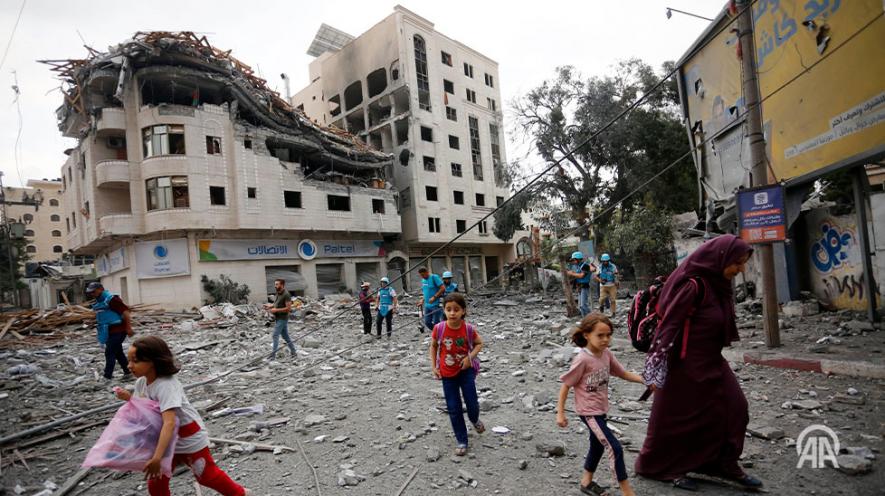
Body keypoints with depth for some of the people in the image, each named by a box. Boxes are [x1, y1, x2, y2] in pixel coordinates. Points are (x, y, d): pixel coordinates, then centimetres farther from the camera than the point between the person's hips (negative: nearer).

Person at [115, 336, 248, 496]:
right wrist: (128, 397, -13)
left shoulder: (166, 386, -33)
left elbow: (169, 423, -41)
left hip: (190, 440, -7)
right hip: (167, 441, 7)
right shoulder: (141, 382, -7)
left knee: (207, 476, 10)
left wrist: (157, 456, -47)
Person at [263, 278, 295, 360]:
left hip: (282, 319, -9)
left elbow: (288, 308, -22)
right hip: (278, 318, 9)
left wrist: (276, 310, -22)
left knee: (275, 335, -8)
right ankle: (293, 352, 22)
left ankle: (273, 355, -4)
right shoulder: (278, 293, 8)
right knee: (285, 336, 14)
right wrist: (270, 305, 5)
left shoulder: (286, 295, -18)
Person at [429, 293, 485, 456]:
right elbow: (433, 346, 1)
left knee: (472, 403, 5)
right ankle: (462, 442, 22)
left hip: (466, 370, 0)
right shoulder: (439, 328, -17)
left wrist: (470, 357, -17)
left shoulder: (469, 328, -18)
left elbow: (479, 343, -1)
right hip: (447, 373, 1)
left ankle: (475, 420, 43)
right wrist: (433, 367, -4)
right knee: (454, 409, 5)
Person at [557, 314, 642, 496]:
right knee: (615, 448, -9)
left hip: (601, 409, 8)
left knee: (598, 446, 21)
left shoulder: (606, 354, -4)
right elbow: (566, 386, -17)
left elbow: (623, 373, 8)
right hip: (588, 412, -8)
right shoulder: (582, 359, -24)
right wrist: (560, 413, -14)